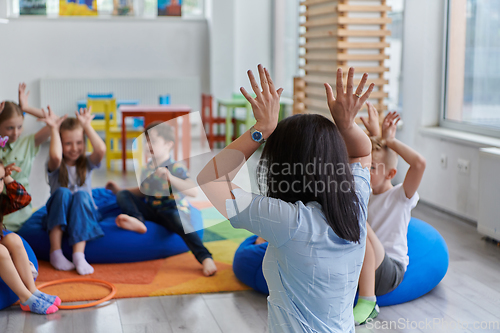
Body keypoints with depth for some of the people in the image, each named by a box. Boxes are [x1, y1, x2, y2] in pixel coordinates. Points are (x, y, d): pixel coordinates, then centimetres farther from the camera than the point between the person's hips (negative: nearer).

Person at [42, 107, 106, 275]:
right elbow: (55, 157, -32)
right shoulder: (56, 166, -6)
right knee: (62, 192, -30)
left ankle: (79, 255, -39)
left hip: (83, 216, 1)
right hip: (59, 218, -1)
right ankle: (56, 252, -31)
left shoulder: (86, 163, 2)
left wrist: (87, 126, -15)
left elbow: (101, 150, -21)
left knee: (81, 195, -30)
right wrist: (54, 130, -20)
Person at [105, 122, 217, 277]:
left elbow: (194, 191, -30)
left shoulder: (176, 168, -15)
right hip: (151, 209, 8)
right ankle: (137, 220, -32)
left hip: (173, 210, -8)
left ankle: (206, 258, -48)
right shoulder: (148, 167, 8)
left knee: (180, 223, -42)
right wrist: (119, 189, 28)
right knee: (122, 195, -1)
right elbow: (143, 191, 26)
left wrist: (170, 178, -38)